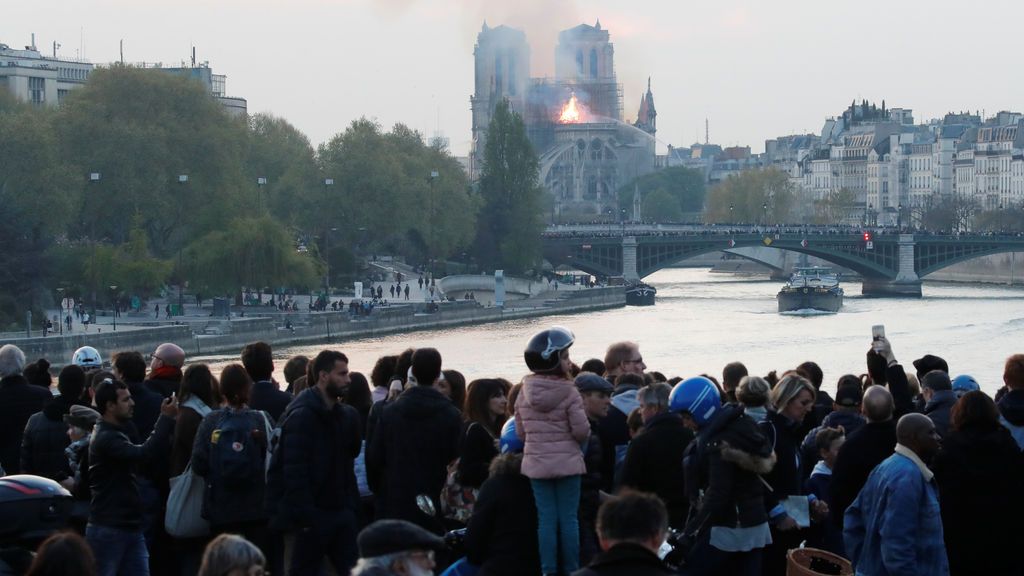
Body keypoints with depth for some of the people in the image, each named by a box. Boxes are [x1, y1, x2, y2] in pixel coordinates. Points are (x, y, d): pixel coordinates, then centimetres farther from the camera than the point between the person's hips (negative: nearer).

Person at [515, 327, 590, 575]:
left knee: (546, 519, 7)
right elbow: (582, 430, -13)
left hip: (536, 464, 4)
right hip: (567, 462, -4)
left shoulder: (524, 393, 1)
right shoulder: (569, 392, -13)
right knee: (569, 519, 5)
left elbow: (520, 431, 8)